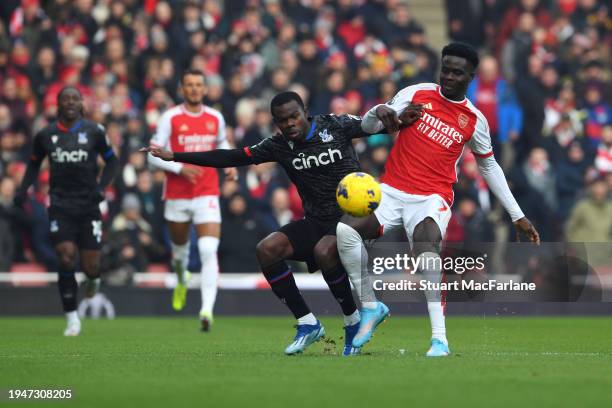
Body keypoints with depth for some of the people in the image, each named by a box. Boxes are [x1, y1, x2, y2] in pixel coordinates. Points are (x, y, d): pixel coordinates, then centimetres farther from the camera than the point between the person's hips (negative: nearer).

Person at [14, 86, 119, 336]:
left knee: (90, 266, -2)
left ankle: (93, 279, 39)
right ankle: (72, 319, -2)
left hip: (88, 205, 0)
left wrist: (101, 186, -7)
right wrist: (23, 189, 3)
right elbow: (34, 164, 18)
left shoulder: (94, 132, 0)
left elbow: (112, 161, 9)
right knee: (66, 259, -14)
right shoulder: (46, 135, 4)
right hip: (60, 207, 0)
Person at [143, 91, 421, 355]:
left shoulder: (336, 127, -6)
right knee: (267, 250, -17)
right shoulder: (280, 146, 4)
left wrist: (401, 119, -30)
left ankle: (353, 323, -12)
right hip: (316, 222, 5)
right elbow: (232, 158, 5)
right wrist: (174, 156, 2)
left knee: (323, 251, -35)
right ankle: (307, 323, -6)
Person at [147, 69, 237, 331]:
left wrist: (229, 165, 7)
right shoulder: (170, 118, -4)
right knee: (179, 247, 17)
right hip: (177, 196, 0)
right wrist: (180, 168, -19)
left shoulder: (216, 118, 6)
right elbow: (154, 155, -5)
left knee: (209, 251, -18)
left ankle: (207, 309, -26)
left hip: (207, 195, 0)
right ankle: (182, 279, 53)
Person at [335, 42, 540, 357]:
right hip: (391, 191, 2)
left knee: (425, 245, -35)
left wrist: (517, 216, 18)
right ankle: (370, 306, -7)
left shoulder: (474, 120, 6)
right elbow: (368, 126, 6)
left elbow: (489, 166, 20)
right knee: (345, 229, -25)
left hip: (432, 198, -2)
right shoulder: (417, 94, 5)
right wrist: (379, 112, -20)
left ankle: (439, 338, -36)